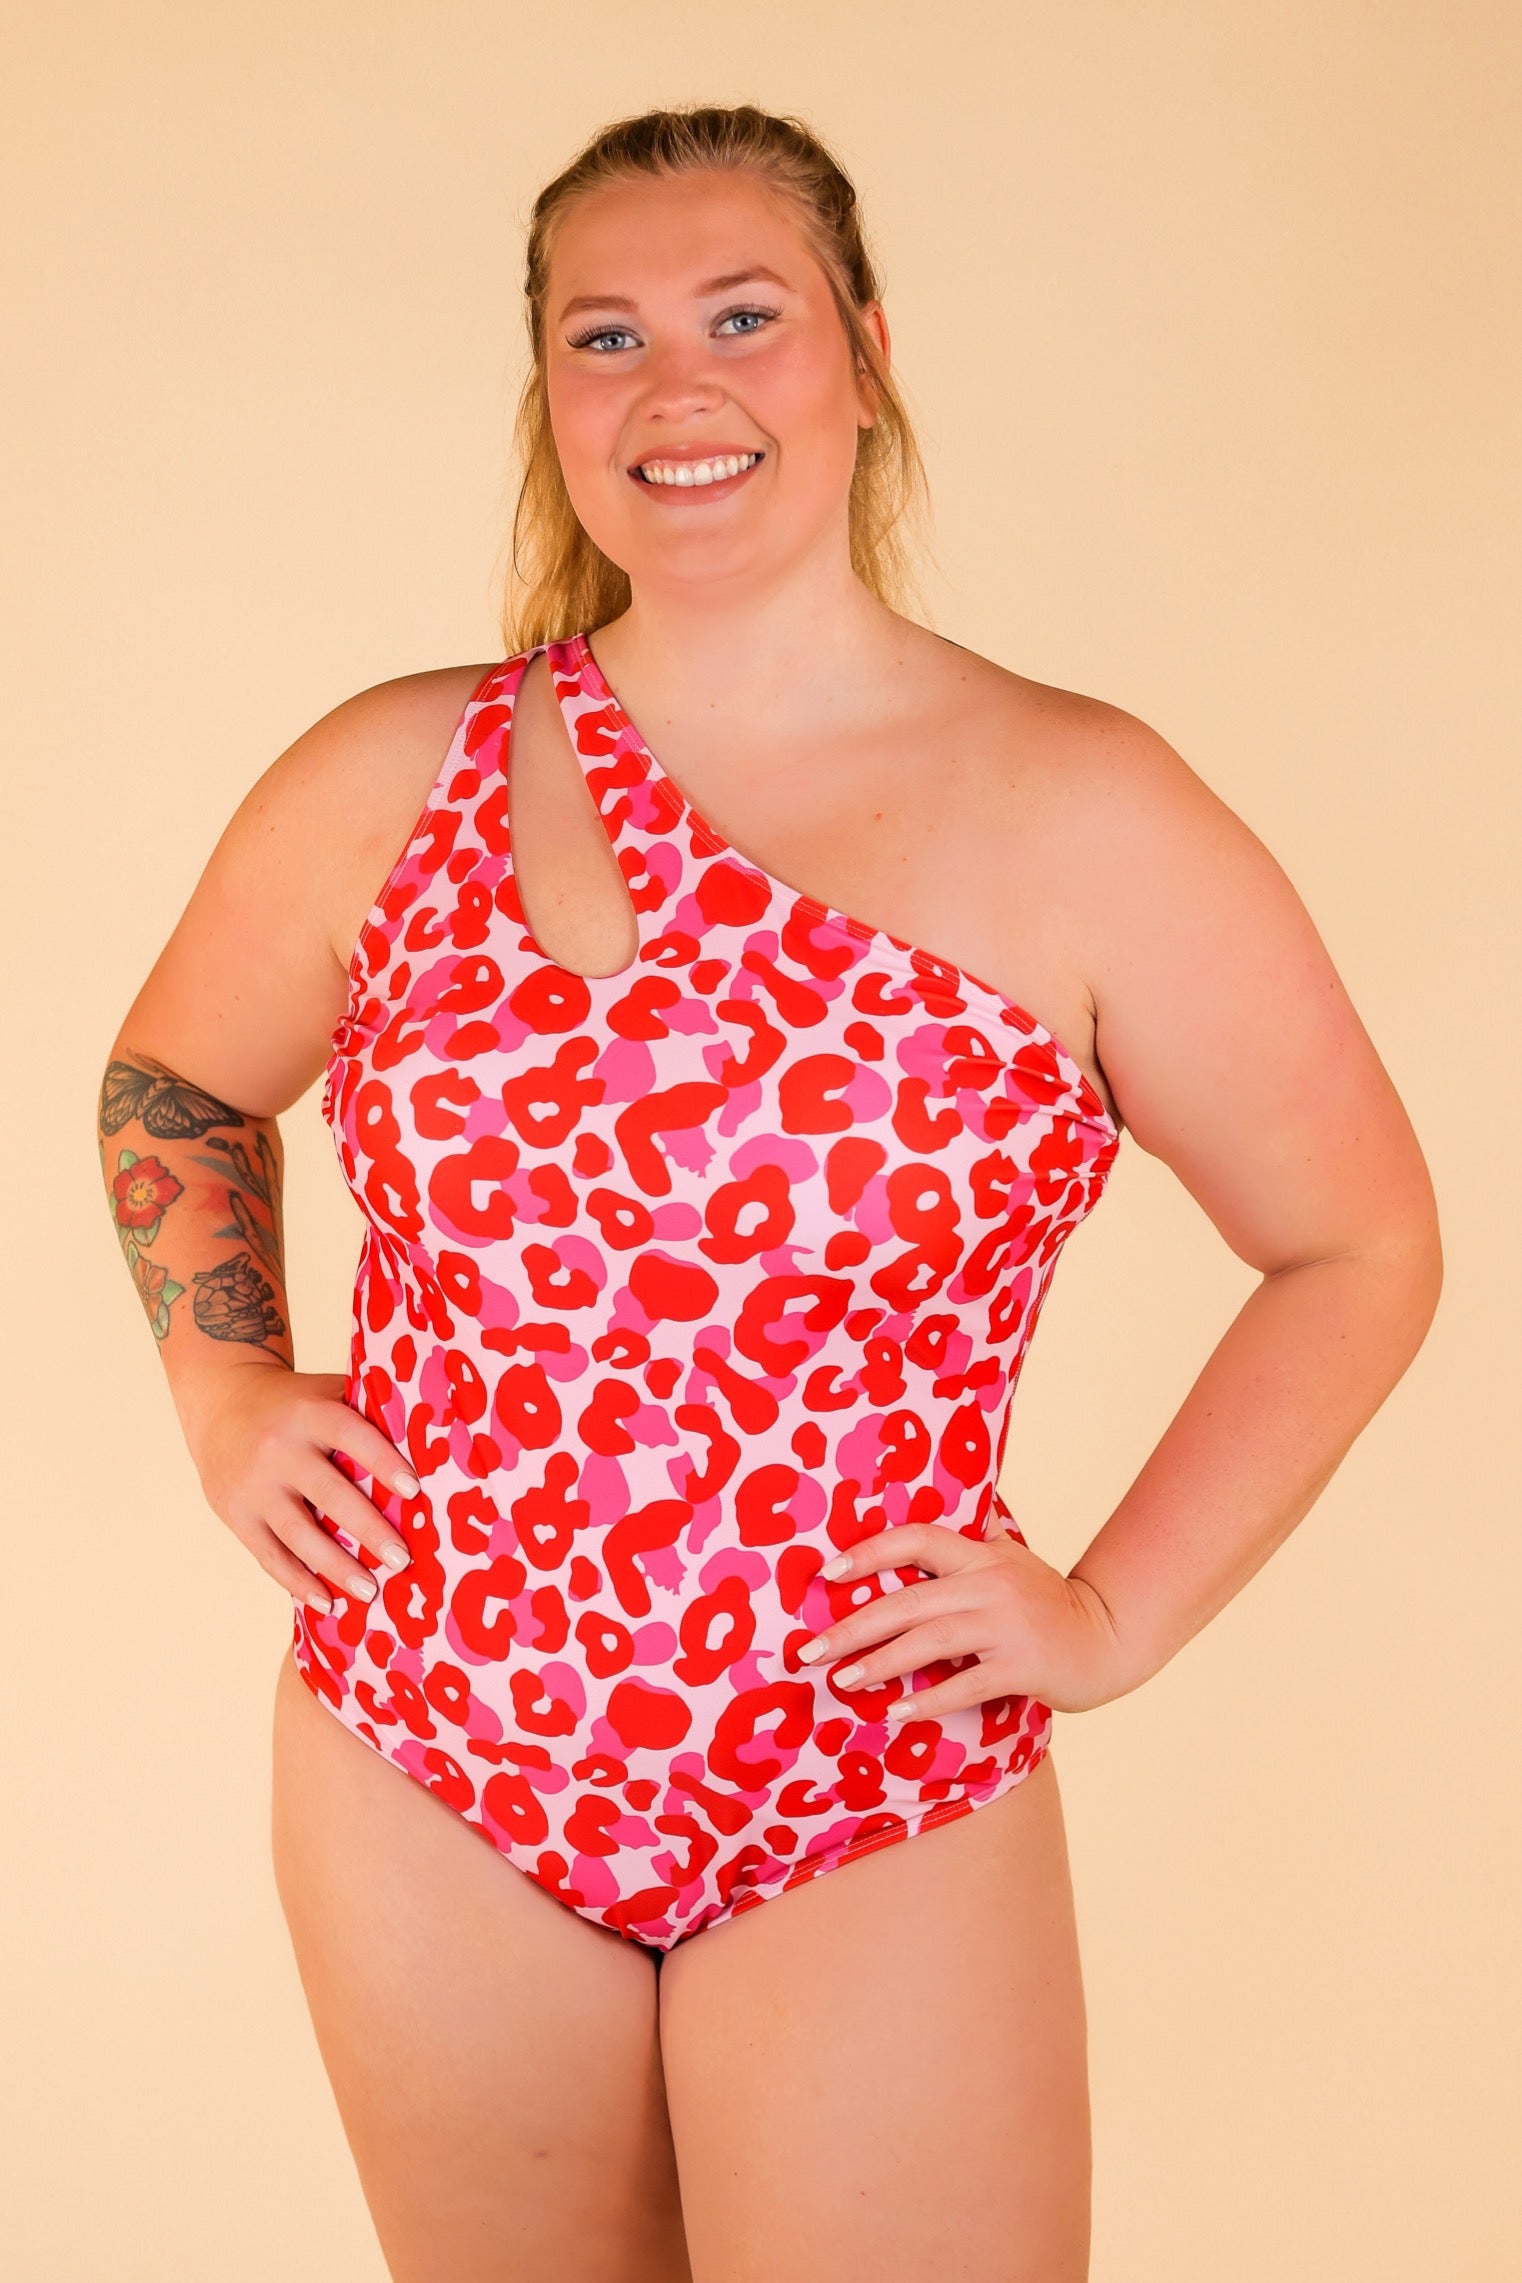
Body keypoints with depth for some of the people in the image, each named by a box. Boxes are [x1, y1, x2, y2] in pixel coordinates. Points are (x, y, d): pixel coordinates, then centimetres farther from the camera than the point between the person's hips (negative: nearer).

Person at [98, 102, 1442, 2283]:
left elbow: (1360, 1242, 0)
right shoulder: (394, 780, -1)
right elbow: (176, 1079, 17)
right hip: (426, 1776, 3)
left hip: (879, 1813, -2)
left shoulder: (1084, 817, -9)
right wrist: (225, 1388, 5)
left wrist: (1114, 1612, -5)